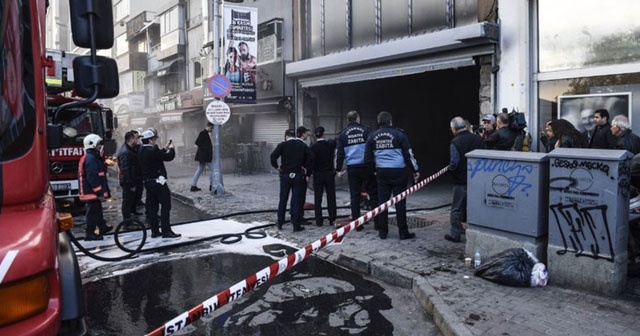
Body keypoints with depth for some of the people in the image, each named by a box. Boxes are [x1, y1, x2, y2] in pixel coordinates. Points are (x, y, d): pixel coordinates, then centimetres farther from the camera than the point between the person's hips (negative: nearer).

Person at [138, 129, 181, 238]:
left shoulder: (141, 151, 8)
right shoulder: (153, 150, -19)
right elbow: (169, 157, -15)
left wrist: (165, 149, 16)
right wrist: (171, 148, 3)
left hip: (147, 182, 9)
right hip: (158, 181, -9)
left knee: (152, 207, 11)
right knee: (165, 206, -3)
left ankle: (154, 231, 16)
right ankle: (166, 231, -3)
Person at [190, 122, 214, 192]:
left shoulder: (205, 133, 15)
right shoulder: (203, 133, -14)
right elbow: (197, 142, -20)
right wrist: (205, 147, -18)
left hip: (202, 155, 10)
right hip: (205, 155, -10)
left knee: (200, 170, 12)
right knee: (212, 169, -3)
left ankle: (193, 186, 13)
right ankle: (212, 185, 3)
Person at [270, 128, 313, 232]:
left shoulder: (283, 145, -3)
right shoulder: (303, 145, 3)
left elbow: (273, 156, -16)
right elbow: (311, 156, -10)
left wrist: (276, 167, -3)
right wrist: (306, 167, -1)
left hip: (285, 175, 0)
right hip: (298, 176, 0)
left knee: (283, 200, 12)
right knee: (296, 200, 4)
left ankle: (280, 223, 20)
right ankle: (296, 225, 4)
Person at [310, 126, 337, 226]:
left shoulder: (313, 147, -10)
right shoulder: (330, 144, -5)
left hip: (317, 175, -1)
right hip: (329, 173, 1)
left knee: (317, 199, 5)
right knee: (331, 198, 10)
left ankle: (319, 221, 5)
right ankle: (332, 220, 10)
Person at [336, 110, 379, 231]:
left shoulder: (343, 134, 6)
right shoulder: (366, 130, 0)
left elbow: (340, 153, 6)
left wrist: (338, 169, 13)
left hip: (352, 168, 2)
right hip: (367, 167, -2)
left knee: (354, 196, 7)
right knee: (373, 194, 4)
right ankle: (377, 222, 3)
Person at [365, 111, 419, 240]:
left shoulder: (372, 136, 6)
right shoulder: (399, 134, -4)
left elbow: (368, 157, 9)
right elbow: (408, 154, -3)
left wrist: (373, 169, 22)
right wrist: (415, 170, 7)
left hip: (381, 173, 3)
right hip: (398, 172, -3)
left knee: (382, 202, 9)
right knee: (400, 203, 2)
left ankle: (382, 232, 14)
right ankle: (403, 233, 7)